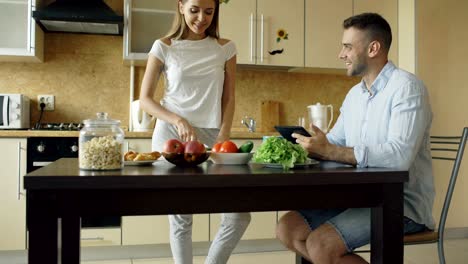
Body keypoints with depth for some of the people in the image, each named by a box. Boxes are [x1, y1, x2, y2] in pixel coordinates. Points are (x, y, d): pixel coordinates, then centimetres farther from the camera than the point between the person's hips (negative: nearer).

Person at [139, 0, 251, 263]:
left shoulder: (225, 47, 6)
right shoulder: (164, 47, 1)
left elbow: (228, 99, 7)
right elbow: (145, 99, 1)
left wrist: (223, 137, -6)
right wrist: (178, 121, -14)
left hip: (210, 136, 2)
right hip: (171, 134, -1)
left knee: (239, 215, -5)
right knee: (180, 217, 2)